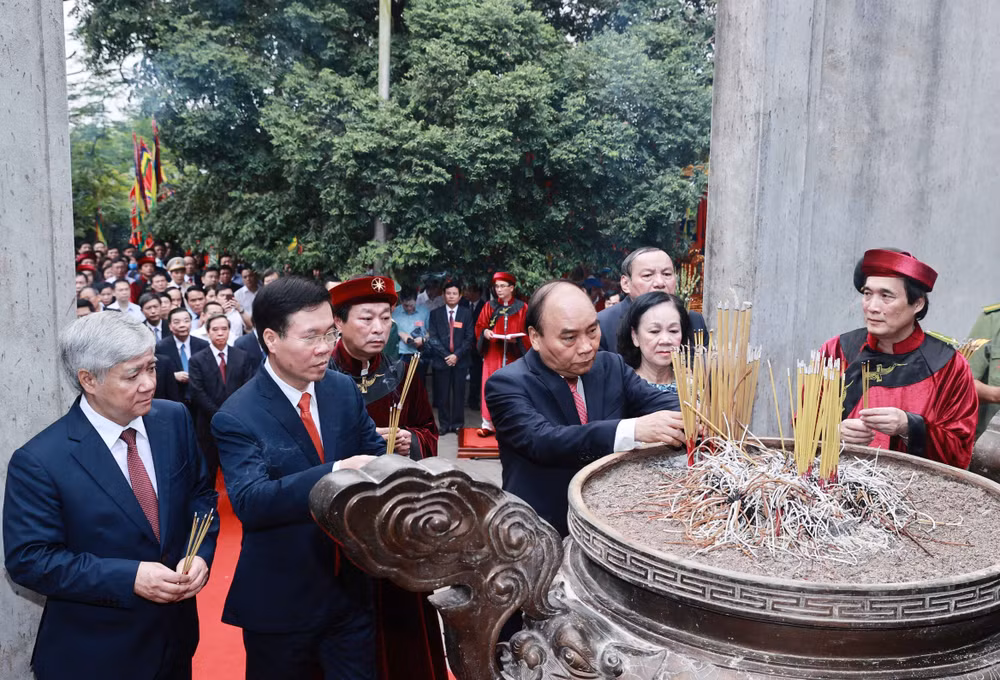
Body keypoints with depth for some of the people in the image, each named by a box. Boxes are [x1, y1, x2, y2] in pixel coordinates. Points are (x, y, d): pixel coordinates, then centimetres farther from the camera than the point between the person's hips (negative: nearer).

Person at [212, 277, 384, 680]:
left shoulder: (344, 390, 0)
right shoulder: (237, 418, -16)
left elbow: (376, 456, 2)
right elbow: (249, 502, -28)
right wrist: (334, 473, -42)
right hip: (280, 604, -4)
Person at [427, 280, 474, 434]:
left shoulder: (466, 313, 5)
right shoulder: (436, 313, 6)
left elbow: (469, 337, 1)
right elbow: (432, 337, 1)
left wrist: (457, 355, -9)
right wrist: (446, 355, -8)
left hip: (460, 360, 0)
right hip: (442, 359, 0)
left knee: (459, 393, 3)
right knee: (443, 394, 3)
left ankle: (458, 424, 13)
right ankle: (444, 424, 11)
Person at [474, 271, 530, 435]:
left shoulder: (522, 308, 2)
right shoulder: (489, 307, 8)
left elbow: (527, 333, 1)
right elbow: (479, 326, 9)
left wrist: (516, 339, -17)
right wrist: (485, 332, -13)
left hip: (513, 355, -1)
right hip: (492, 354, 1)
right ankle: (488, 425, 4)